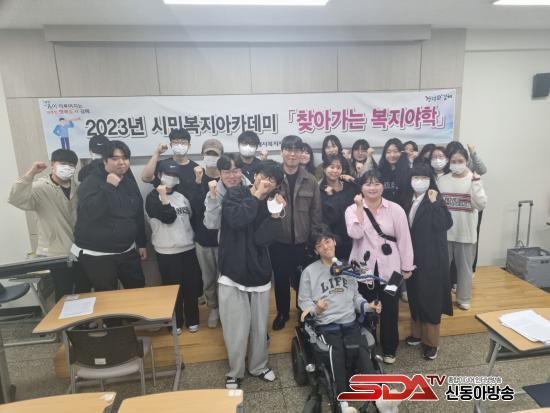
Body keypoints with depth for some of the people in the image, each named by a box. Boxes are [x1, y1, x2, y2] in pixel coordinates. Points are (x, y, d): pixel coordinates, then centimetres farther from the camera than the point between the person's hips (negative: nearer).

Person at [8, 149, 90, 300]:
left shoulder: (77, 187, 7)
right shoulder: (40, 188, -11)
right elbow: (17, 200, -29)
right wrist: (30, 174, -32)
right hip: (58, 253, -5)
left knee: (84, 293, 17)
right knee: (64, 296, 5)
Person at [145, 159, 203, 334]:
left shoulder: (182, 194, 10)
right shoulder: (153, 197, -4)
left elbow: (193, 216, 17)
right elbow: (168, 217, -18)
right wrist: (163, 195, -21)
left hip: (188, 248, 4)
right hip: (167, 252, -4)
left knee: (192, 286, 10)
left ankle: (192, 320, 27)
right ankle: (175, 322, 25)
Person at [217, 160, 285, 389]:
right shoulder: (235, 194, -3)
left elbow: (262, 239, -9)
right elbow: (236, 219, -25)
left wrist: (275, 216, -19)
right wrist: (256, 196, -16)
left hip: (260, 275, 3)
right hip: (233, 274, -3)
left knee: (260, 327, 14)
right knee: (236, 329, 2)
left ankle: (258, 366, 38)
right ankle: (235, 372, 28)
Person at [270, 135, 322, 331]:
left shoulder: (310, 180, 0)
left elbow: (316, 212, 3)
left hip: (303, 241, 1)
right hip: (278, 241, -1)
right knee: (281, 279, 14)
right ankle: (282, 313, 37)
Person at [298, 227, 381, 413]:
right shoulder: (309, 271, 3)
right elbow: (303, 301, 3)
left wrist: (368, 306, 3)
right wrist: (315, 309, -17)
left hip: (350, 322, 3)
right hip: (326, 325, -3)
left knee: (362, 349, -25)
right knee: (336, 350, -31)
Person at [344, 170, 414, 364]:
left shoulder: (395, 209, -4)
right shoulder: (352, 209, -3)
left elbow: (404, 239, -1)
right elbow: (356, 234, -21)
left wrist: (406, 267, 0)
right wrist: (360, 207, -19)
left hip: (389, 268, 0)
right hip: (364, 269, 0)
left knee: (390, 311, 13)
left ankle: (389, 349, 34)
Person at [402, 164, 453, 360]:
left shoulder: (436, 201, -9)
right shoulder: (408, 201, 7)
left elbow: (445, 224, -23)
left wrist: (434, 203, -25)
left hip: (431, 258, -5)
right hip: (412, 256, 6)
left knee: (430, 297, 2)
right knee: (415, 295, 15)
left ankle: (431, 341, 17)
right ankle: (418, 332, 33)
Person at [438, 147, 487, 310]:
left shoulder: (473, 180, -4)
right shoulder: (442, 180, 1)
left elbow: (481, 205, -15)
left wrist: (475, 183, -22)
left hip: (466, 233, -1)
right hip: (444, 232, 1)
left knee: (465, 267, 13)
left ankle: (464, 298, 30)